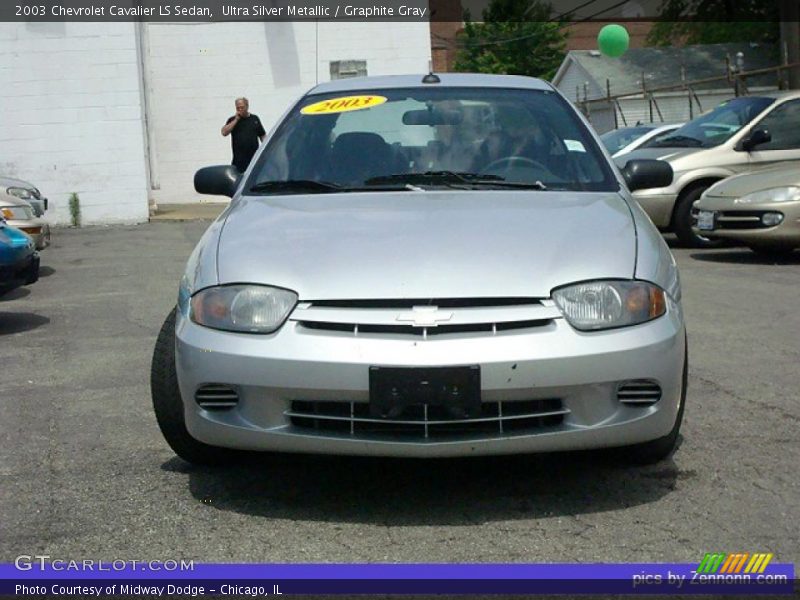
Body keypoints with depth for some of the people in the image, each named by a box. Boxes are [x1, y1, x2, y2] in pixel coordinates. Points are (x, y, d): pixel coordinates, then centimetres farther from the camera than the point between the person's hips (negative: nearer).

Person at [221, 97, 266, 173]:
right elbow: (224, 132, -9)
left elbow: (262, 135, 15)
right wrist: (236, 119, -8)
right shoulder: (233, 120, 7)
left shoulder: (255, 119, 11)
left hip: (254, 157, 2)